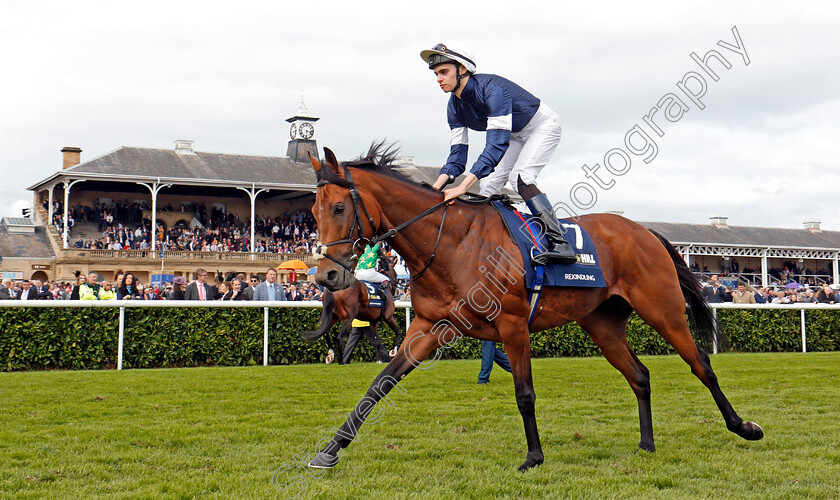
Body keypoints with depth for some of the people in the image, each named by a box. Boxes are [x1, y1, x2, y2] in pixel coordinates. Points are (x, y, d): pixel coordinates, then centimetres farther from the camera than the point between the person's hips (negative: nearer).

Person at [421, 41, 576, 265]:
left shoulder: (491, 88, -36)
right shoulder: (455, 106, -11)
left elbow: (497, 143, -44)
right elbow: (457, 154, -10)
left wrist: (463, 187, -51)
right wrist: (435, 188, -29)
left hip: (543, 126, -9)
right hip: (515, 135, 9)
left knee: (519, 176, -27)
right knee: (489, 184, -1)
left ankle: (560, 243, -30)